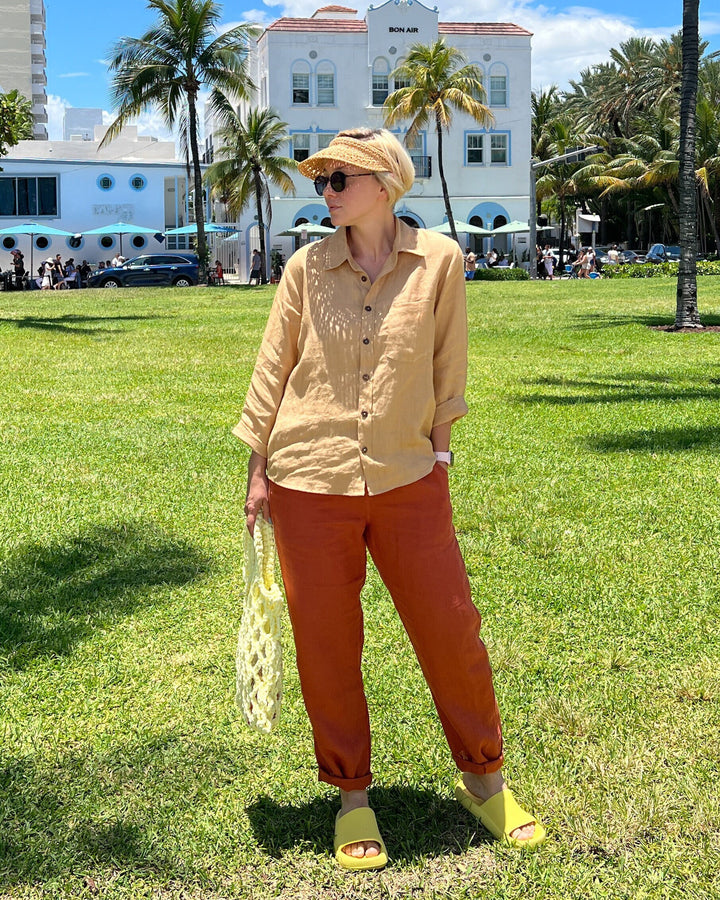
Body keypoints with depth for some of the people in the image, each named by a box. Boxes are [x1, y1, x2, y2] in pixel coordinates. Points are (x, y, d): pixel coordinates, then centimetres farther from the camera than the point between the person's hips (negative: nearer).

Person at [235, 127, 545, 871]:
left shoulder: (439, 260, -1)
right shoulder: (307, 266, 0)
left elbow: (448, 363, 7)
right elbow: (273, 366, 5)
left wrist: (437, 446, 7)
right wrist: (257, 468, 6)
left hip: (408, 478, 0)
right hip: (310, 482, 1)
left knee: (451, 629, 5)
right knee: (325, 644, 7)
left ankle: (483, 778, 28)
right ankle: (352, 796, 25)